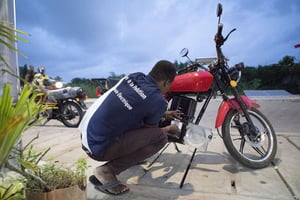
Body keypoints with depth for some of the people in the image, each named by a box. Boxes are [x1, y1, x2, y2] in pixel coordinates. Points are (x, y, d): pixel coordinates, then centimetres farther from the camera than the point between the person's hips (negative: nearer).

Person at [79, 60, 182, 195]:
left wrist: (163, 114, 31)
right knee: (160, 137, -12)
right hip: (98, 147, -8)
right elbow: (150, 131, 2)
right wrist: (170, 129, 21)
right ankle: (106, 172, -9)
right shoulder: (158, 100, -17)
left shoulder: (134, 76, 3)